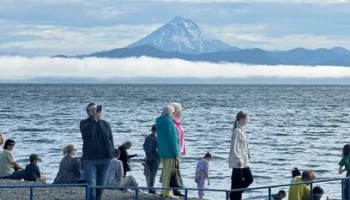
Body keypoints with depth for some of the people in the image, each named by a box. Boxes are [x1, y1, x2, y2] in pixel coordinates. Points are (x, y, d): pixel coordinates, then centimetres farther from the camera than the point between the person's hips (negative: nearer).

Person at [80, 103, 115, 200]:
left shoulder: (105, 124, 14)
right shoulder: (84, 123, 4)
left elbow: (110, 140, 13)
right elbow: (85, 132, -19)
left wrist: (112, 155, 3)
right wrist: (95, 119, -22)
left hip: (105, 159, 3)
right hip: (90, 159, -3)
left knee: (100, 186, 8)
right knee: (91, 186, -11)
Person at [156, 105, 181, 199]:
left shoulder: (160, 122, 12)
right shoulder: (169, 122, -17)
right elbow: (173, 139, -18)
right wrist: (176, 154, -16)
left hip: (163, 151, 9)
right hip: (170, 152, -9)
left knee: (166, 172, 16)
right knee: (169, 172, -5)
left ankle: (165, 191, 21)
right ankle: (167, 192, -4)